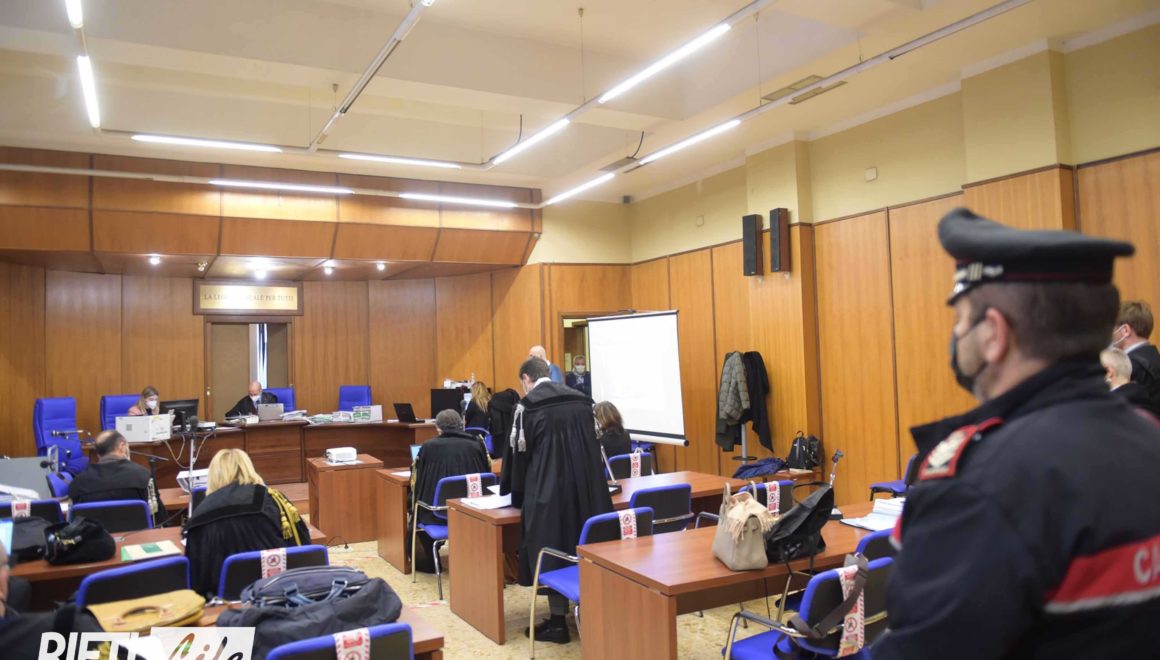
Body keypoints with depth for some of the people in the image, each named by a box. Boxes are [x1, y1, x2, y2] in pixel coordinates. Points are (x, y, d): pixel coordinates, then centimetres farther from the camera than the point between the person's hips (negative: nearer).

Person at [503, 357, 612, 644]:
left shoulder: (528, 406, -6)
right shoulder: (581, 401, 9)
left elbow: (518, 451, 1)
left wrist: (514, 493, 15)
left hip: (548, 491, -5)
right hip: (587, 487, 5)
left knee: (551, 550, 3)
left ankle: (558, 620, 8)